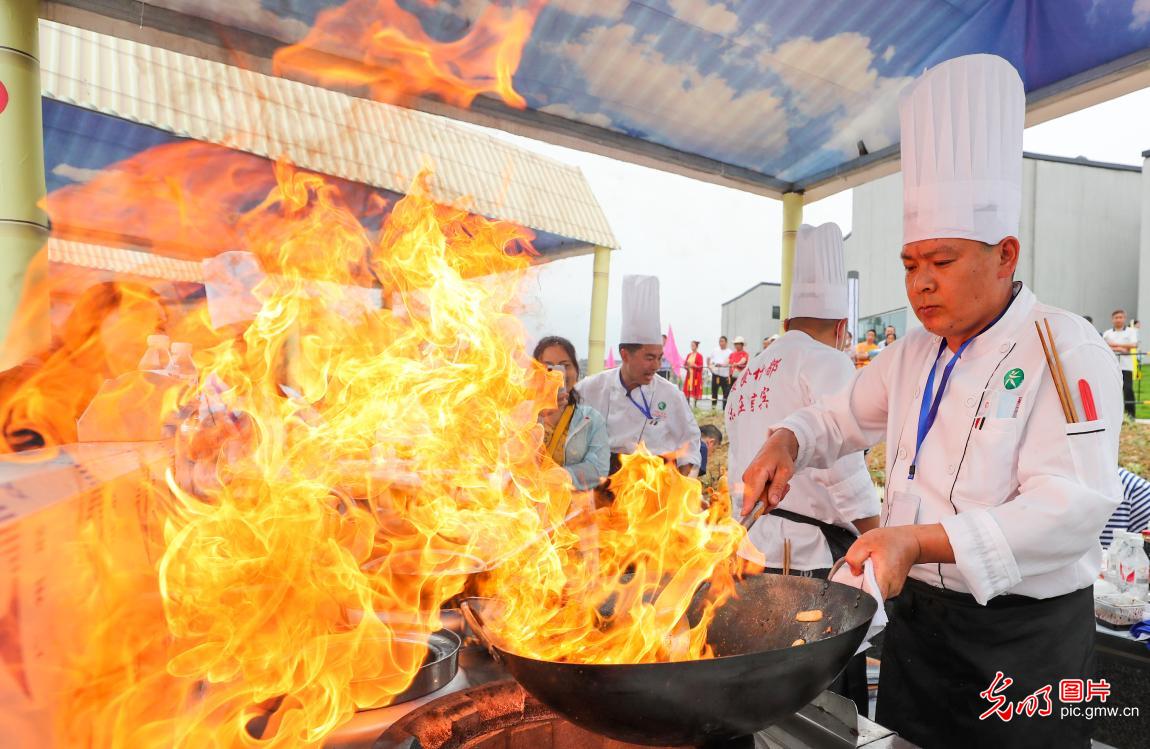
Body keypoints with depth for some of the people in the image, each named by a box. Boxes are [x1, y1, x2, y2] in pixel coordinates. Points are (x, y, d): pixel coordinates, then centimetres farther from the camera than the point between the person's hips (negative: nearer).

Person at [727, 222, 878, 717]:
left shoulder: (748, 375, 19)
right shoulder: (827, 362, -6)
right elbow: (841, 462, -16)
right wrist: (877, 538, -6)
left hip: (754, 550, 8)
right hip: (811, 552, -8)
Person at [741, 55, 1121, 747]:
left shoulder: (1066, 349, -15)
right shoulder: (915, 354, 6)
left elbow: (1071, 506, -24)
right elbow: (842, 419, 17)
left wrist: (922, 542, -36)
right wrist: (786, 444, -5)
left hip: (1024, 637, -6)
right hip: (915, 615, 6)